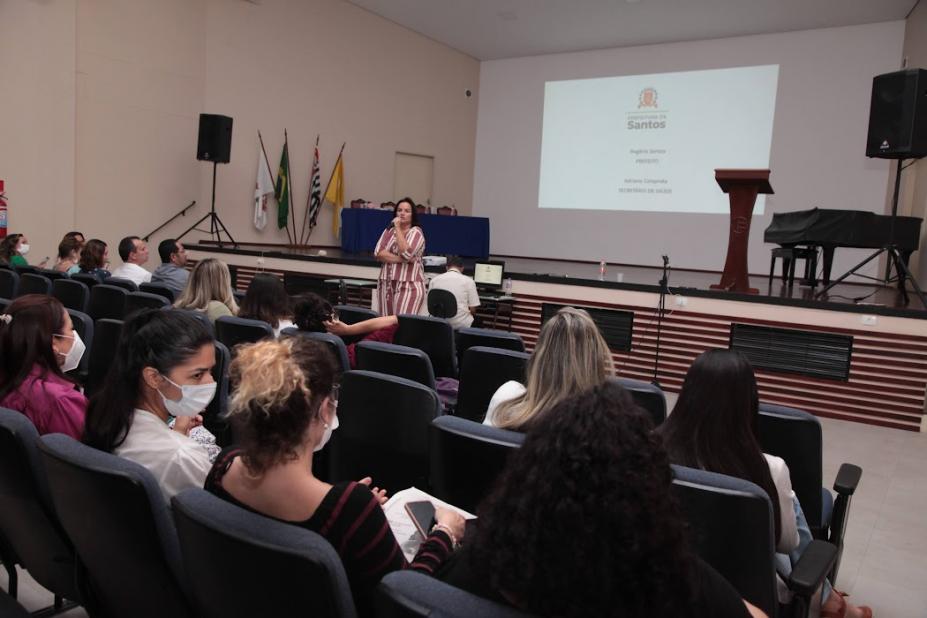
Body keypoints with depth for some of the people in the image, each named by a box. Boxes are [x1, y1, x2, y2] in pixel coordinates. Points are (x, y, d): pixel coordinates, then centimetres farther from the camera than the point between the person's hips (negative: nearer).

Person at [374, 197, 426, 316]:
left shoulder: (416, 232, -1)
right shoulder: (388, 231, 13)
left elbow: (406, 253, -18)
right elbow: (379, 253, -1)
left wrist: (398, 228, -12)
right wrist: (401, 259, -13)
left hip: (409, 285, -5)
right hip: (386, 284, 5)